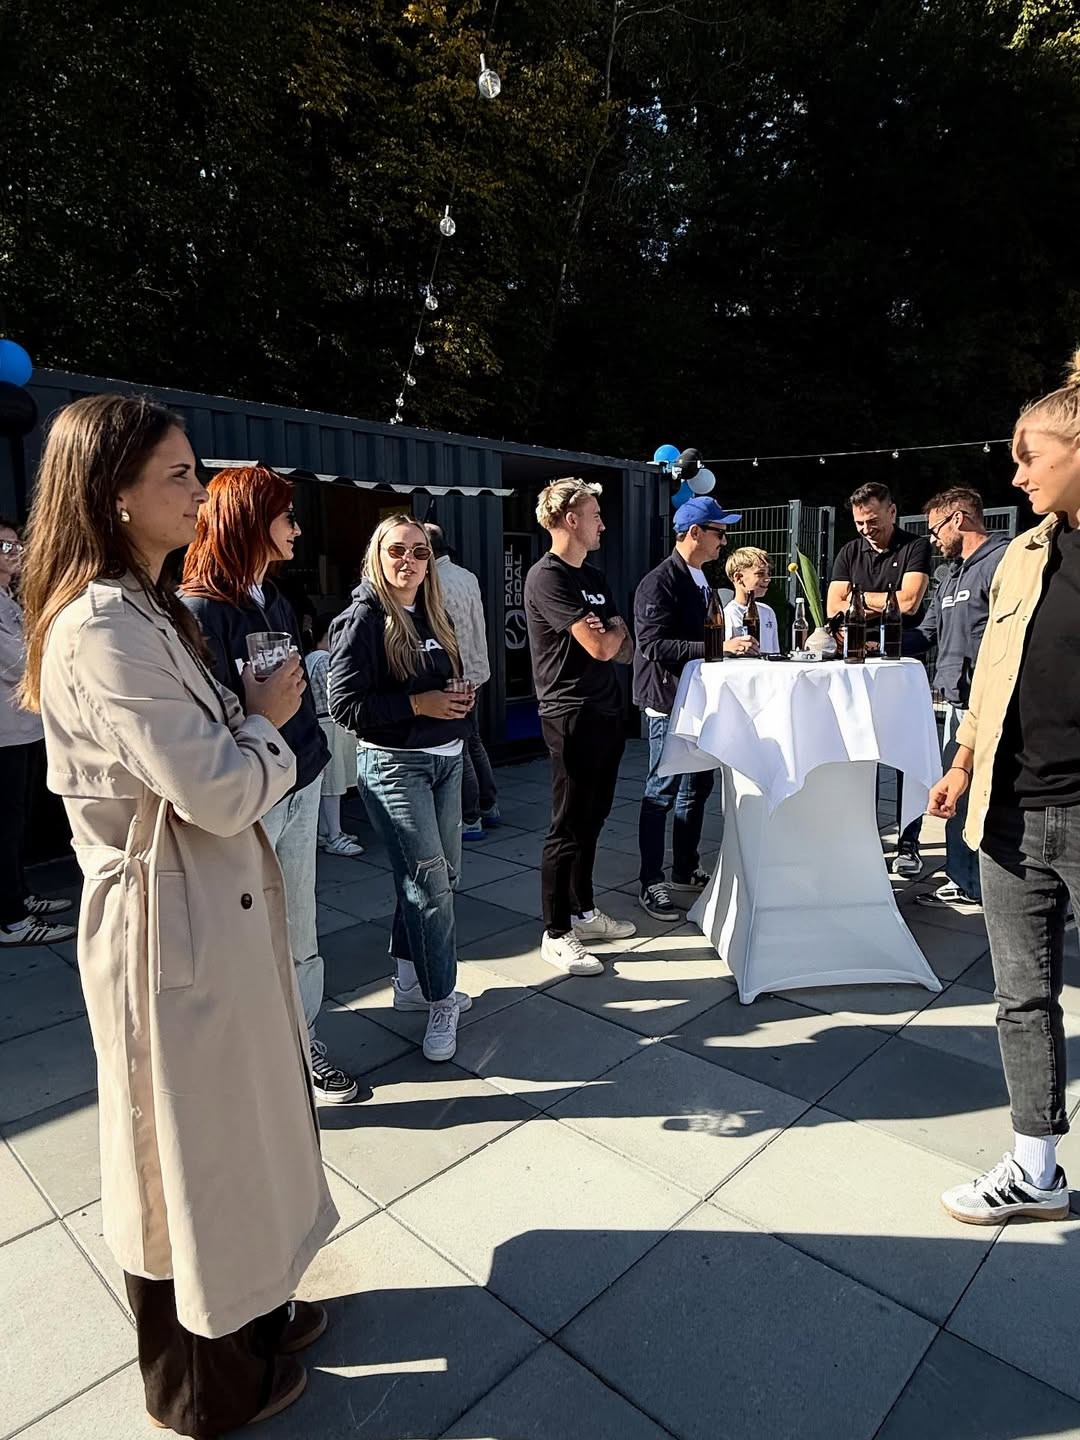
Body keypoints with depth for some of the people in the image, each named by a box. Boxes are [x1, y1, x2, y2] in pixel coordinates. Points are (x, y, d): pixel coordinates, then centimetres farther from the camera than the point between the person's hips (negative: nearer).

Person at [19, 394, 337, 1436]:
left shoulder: (144, 609, 9)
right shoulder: (102, 628, -23)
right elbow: (217, 792, -25)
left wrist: (246, 718, 1)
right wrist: (268, 716, -11)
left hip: (212, 909, 9)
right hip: (172, 925, -9)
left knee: (230, 1127, 24)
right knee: (188, 1150, 12)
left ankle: (245, 1309, 49)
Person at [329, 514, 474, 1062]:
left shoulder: (435, 616, 12)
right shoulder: (363, 619, -10)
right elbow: (344, 703, -16)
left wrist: (460, 699, 1)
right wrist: (418, 704, -20)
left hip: (445, 759, 8)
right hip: (394, 765, -8)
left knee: (442, 875, 13)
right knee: (430, 883, -6)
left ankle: (410, 981, 31)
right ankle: (442, 1003, 10)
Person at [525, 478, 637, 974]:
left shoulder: (594, 578, 16)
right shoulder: (547, 577, -12)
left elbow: (624, 650, 15)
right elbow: (600, 648, -19)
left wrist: (610, 635, -8)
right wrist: (616, 630, 3)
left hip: (606, 713, 9)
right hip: (571, 716, -8)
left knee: (592, 820, 15)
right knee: (568, 826, -2)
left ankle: (583, 912, 29)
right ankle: (555, 934, 10)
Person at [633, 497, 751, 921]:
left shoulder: (700, 580, 15)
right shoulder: (659, 583, -14)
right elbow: (655, 646, -24)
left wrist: (732, 645, 11)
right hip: (669, 702, -9)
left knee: (698, 787, 15)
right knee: (661, 794, -2)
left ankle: (686, 870, 29)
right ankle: (650, 884, 8)